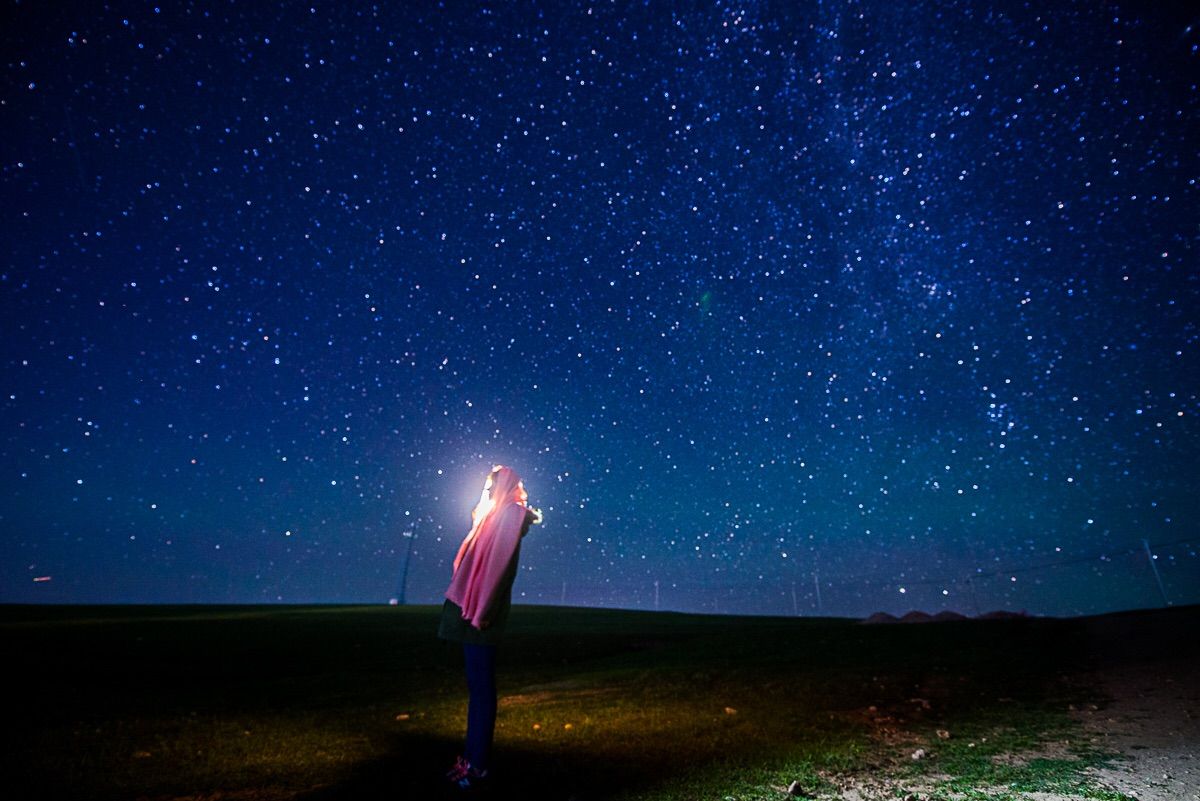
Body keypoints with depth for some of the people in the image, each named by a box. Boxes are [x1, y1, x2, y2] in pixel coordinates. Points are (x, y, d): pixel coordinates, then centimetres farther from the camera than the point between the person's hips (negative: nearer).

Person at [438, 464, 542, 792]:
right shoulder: (496, 515, 17)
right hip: (473, 609, 9)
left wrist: (483, 610, -20)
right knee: (476, 685, 15)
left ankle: (477, 765, 10)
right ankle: (472, 757, 25)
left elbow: (502, 563, -18)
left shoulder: (511, 513, -10)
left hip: (482, 613, -9)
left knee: (481, 687, 0)